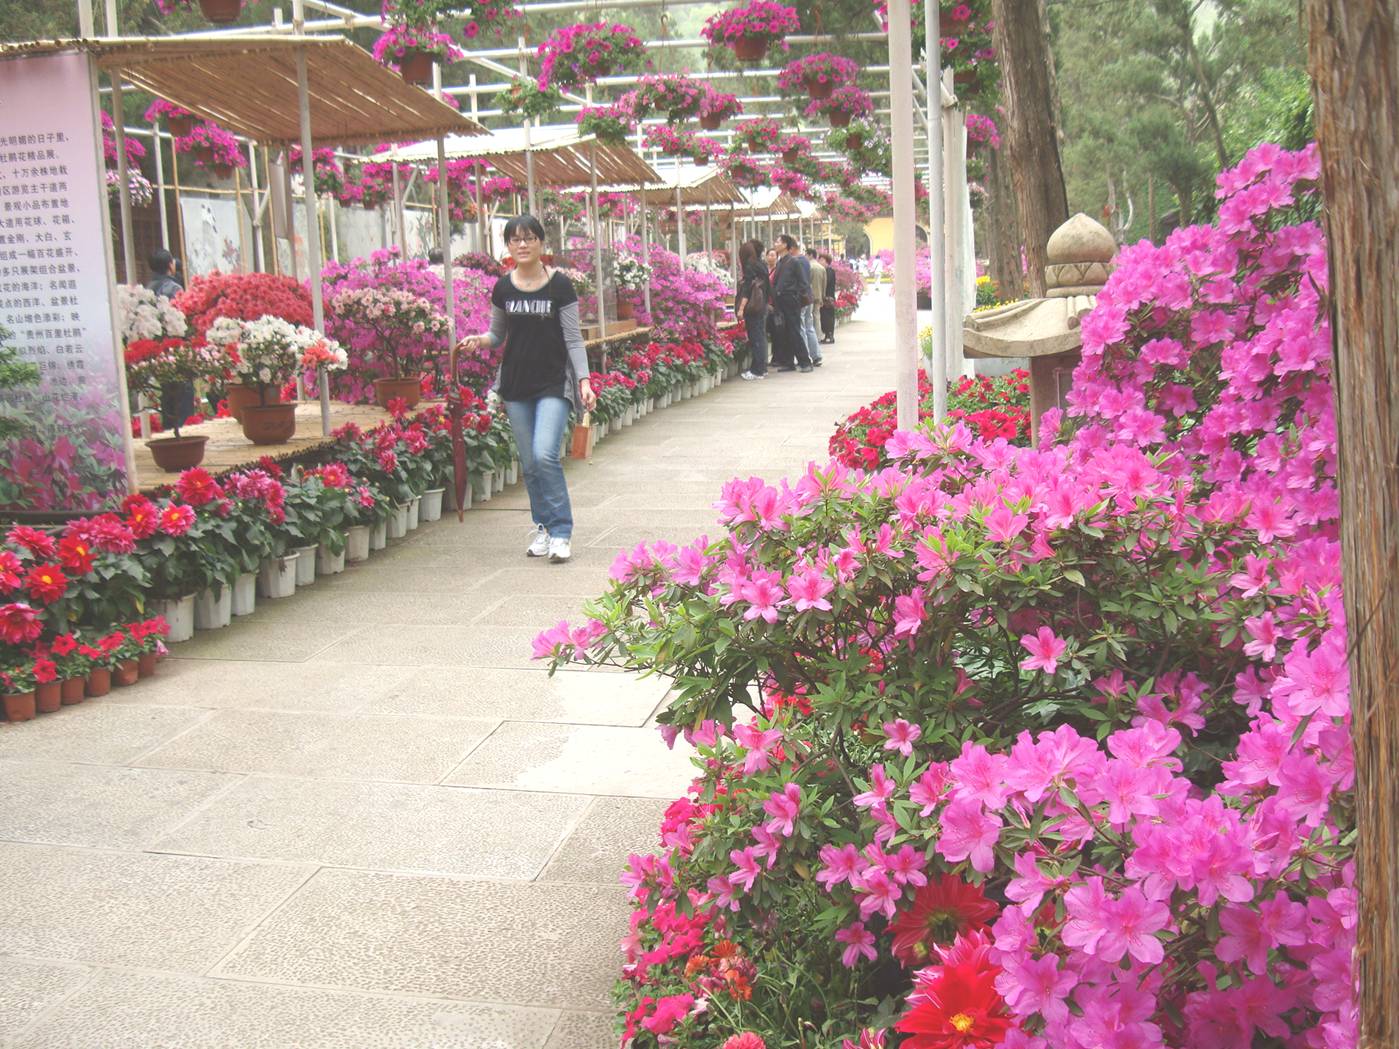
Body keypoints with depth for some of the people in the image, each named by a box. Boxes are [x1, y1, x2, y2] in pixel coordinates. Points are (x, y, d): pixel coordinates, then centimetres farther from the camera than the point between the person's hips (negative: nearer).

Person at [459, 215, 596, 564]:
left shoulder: (559, 286, -5)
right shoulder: (503, 288, 5)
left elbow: (574, 339, -3)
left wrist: (584, 381, -13)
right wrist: (480, 341, -7)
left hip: (554, 384, -4)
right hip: (516, 385, 4)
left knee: (545, 455, -18)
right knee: (529, 463, 8)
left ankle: (561, 532, -9)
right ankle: (543, 527, 22)